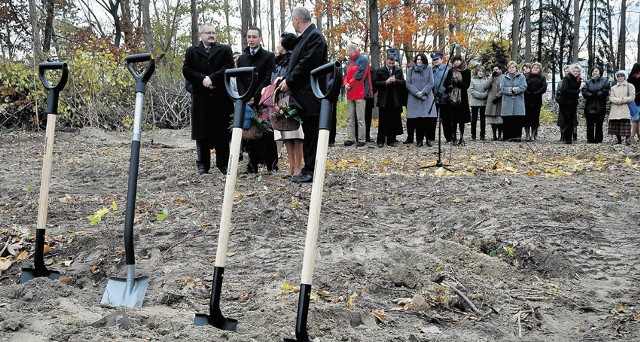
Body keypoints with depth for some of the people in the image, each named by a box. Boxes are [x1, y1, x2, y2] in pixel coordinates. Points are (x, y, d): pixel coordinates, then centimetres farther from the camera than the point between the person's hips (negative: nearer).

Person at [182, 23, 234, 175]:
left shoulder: (225, 50, 11)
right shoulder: (191, 51, 12)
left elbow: (228, 68, -4)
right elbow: (186, 70, 1)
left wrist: (212, 78, -14)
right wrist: (202, 79, -13)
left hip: (221, 96, 0)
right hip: (200, 97, 0)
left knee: (222, 131, 2)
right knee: (202, 131, 1)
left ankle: (223, 163, 7)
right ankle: (203, 164, 6)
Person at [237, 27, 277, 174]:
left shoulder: (269, 56, 3)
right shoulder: (242, 58, 17)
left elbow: (268, 79, -7)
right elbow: (239, 80, 10)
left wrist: (255, 96, -15)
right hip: (247, 102, 4)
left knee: (267, 133, -3)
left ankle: (271, 165, 1)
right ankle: (253, 165, 7)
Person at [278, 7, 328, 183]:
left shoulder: (314, 36, -12)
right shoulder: (305, 37, 17)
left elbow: (306, 64, -20)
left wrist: (289, 81, -13)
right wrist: (286, 79, 8)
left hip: (310, 95, -10)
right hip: (304, 95, 10)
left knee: (312, 134, -5)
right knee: (308, 134, 12)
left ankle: (312, 172, 0)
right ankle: (309, 170, 18)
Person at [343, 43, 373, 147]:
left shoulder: (363, 60, -6)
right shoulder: (349, 62, 18)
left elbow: (359, 75, -15)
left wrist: (350, 84, -8)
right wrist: (346, 84, -1)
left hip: (360, 93, -8)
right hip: (350, 93, 8)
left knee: (360, 118, -5)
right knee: (350, 118, 8)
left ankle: (361, 139, -1)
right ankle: (351, 138, 12)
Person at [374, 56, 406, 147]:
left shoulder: (399, 70, 11)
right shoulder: (379, 71, 4)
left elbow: (403, 82, 3)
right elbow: (375, 83, -3)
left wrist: (395, 80, -13)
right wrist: (386, 82, -14)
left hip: (395, 101, 2)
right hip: (383, 100, -2)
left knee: (393, 121, 3)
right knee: (382, 122, -1)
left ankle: (391, 140, 11)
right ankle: (380, 141, 5)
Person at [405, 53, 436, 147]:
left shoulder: (428, 69, 11)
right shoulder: (410, 70, 12)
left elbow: (431, 83, 3)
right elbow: (408, 84, 4)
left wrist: (423, 92, -11)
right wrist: (416, 93, -10)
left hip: (427, 97, 0)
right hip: (414, 97, 0)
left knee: (429, 118, -9)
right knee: (417, 118, -5)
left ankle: (429, 138, 0)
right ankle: (419, 139, 0)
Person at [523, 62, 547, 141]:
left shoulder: (542, 78, 10)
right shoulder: (526, 77, 9)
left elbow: (544, 88, -3)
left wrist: (535, 93, -13)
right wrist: (528, 93, -15)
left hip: (537, 101, 0)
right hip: (527, 100, 0)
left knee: (535, 117, 0)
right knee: (527, 117, -2)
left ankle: (533, 135, 7)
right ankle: (527, 135, 5)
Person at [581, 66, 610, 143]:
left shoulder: (605, 81, 7)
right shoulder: (588, 82, 13)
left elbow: (605, 91, -8)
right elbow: (584, 92, -2)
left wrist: (593, 95, -10)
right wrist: (597, 95, -12)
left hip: (600, 106, -2)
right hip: (590, 106, 2)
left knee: (599, 124, 0)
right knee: (590, 124, -1)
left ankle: (598, 139, 6)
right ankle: (590, 139, 5)